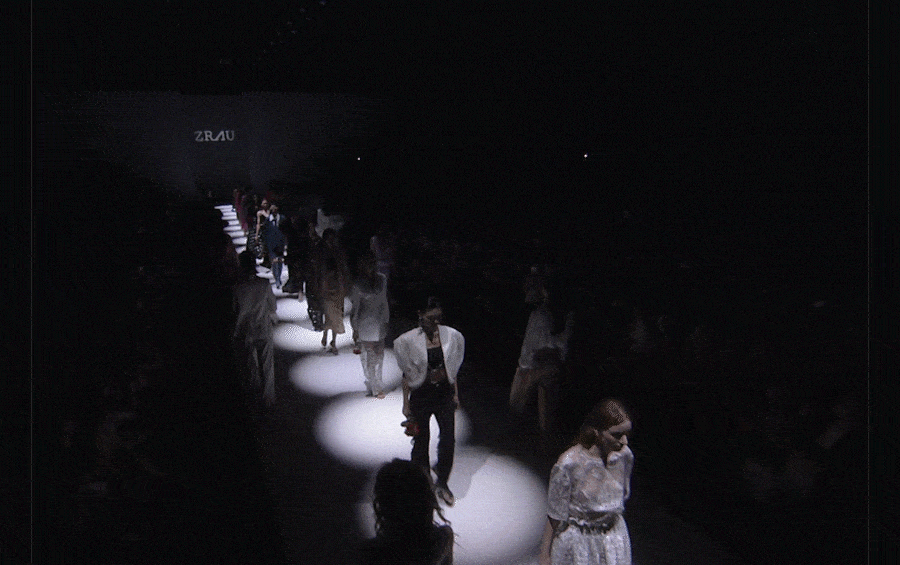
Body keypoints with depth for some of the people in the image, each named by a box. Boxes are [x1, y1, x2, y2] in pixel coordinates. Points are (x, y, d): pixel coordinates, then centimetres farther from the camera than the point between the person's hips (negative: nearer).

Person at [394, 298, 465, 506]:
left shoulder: (451, 336, -4)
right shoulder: (409, 340, -12)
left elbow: (453, 368, 7)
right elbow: (407, 374, -4)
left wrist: (455, 394, 8)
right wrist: (406, 403, -3)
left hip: (444, 392, 2)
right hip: (421, 394, -2)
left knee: (448, 439, 2)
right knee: (421, 440, 11)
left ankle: (442, 483, 23)